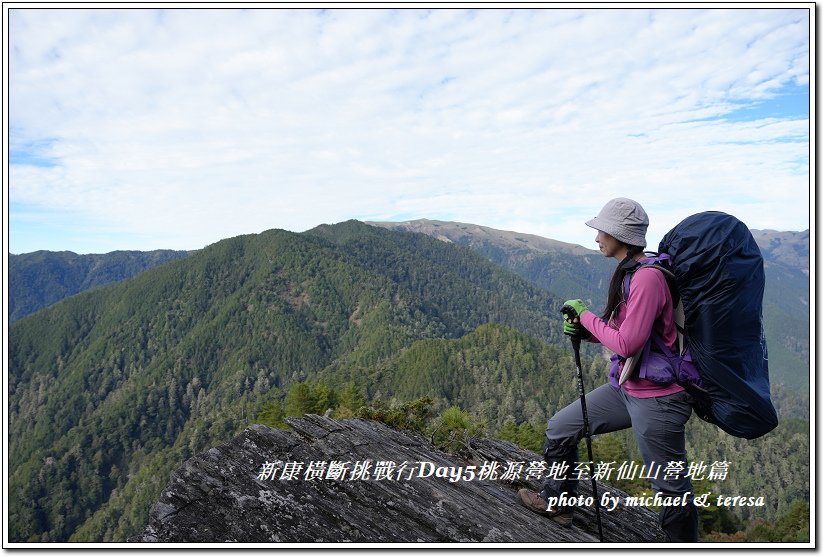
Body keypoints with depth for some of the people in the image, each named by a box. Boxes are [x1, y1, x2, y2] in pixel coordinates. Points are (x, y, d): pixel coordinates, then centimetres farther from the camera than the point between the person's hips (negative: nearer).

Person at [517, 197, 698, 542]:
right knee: (560, 428, 15)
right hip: (625, 388, 10)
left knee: (671, 487, 7)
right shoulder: (627, 272, 7)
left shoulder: (648, 277, -23)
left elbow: (627, 343, -26)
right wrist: (583, 331, -3)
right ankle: (558, 502, 36)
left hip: (656, 399, -10)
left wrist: (586, 315, -13)